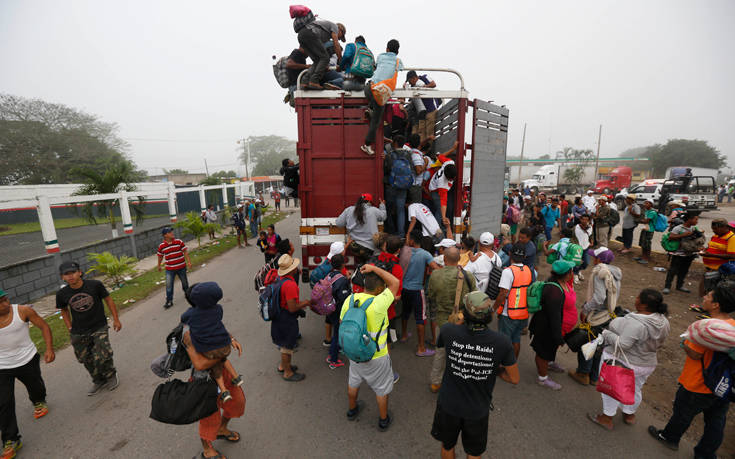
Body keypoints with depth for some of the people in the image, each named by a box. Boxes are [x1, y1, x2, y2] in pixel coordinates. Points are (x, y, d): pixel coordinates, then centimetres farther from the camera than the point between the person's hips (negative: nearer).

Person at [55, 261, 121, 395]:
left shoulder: (95, 285, -15)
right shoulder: (62, 294, -7)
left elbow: (108, 300, -2)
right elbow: (64, 310, 13)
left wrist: (116, 319, 0)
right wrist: (70, 328, 5)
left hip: (99, 328, -3)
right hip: (78, 333, 3)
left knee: (102, 357, -12)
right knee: (86, 360, 14)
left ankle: (111, 376, 19)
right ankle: (98, 381, 39)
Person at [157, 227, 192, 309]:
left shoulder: (179, 241, -6)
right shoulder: (161, 246, -4)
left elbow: (185, 252, -4)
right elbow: (160, 256, 10)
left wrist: (189, 262, -12)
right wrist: (159, 265, 20)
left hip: (181, 267, 0)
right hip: (169, 269, 0)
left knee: (184, 281, 16)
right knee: (169, 285, -3)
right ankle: (169, 301, 6)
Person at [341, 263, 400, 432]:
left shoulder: (349, 299, -13)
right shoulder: (378, 304, -31)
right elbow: (395, 282, -22)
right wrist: (374, 268, -19)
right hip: (376, 356, -5)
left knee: (354, 382, 29)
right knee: (382, 388, 20)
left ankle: (352, 410, 53)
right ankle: (384, 420, 40)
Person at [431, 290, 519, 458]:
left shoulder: (448, 331, -26)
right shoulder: (502, 342, -25)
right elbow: (514, 379, -10)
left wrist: (460, 322, 5)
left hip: (449, 405, 0)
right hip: (478, 410, 0)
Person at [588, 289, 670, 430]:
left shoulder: (635, 323, -33)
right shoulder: (662, 321, -5)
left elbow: (622, 344, -31)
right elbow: (659, 343, 7)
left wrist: (606, 333, -18)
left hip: (620, 363, -7)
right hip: (647, 364, 7)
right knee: (635, 389, 25)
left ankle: (607, 418, 24)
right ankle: (629, 415, 44)